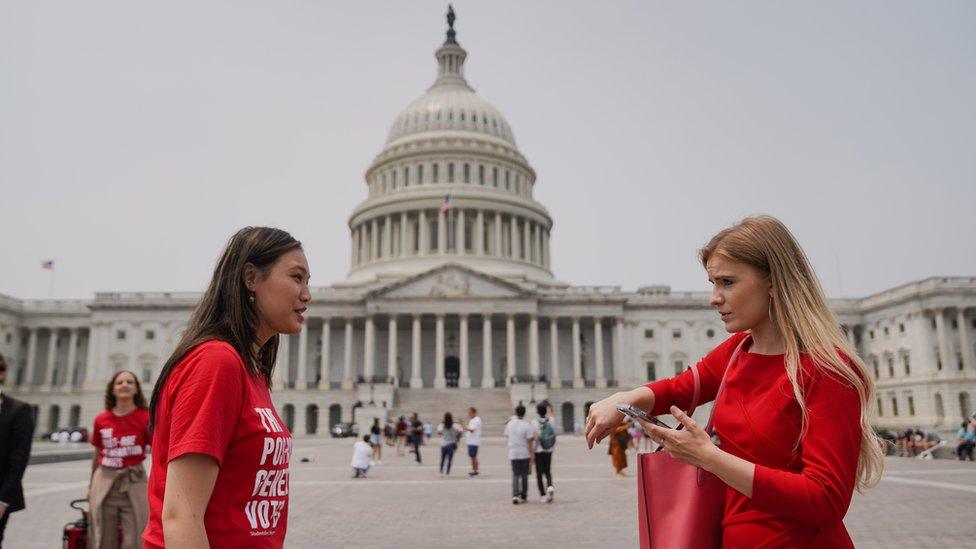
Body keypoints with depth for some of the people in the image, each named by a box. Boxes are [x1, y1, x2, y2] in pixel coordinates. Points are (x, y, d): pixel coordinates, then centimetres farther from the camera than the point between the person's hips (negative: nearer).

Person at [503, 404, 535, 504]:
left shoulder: (510, 424, 0)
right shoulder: (527, 425, -13)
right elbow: (529, 441, -13)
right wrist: (532, 454, -8)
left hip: (513, 453, 3)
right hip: (525, 453, -3)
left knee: (515, 475, 7)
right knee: (524, 475, 11)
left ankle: (515, 495, -8)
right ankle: (523, 496, 17)